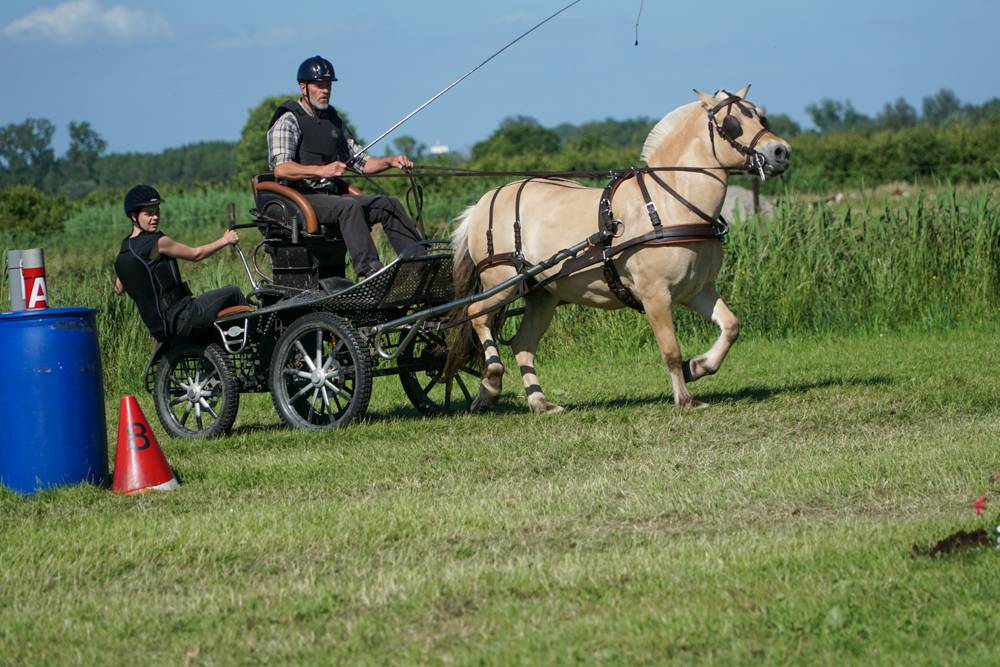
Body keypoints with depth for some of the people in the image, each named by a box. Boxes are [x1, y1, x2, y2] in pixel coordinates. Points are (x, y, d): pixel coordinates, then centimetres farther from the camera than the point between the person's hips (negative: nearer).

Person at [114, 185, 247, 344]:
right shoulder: (157, 242, -15)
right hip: (179, 321, -9)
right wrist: (224, 240, 7)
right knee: (233, 293, 2)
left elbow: (119, 289, 19)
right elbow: (196, 254, -5)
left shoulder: (125, 247, 9)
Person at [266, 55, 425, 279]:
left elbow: (361, 161, 23)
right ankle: (370, 270, -47)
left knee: (390, 204, -8)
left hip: (334, 195, 8)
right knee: (350, 207, -34)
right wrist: (321, 170, -32)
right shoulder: (288, 121, -5)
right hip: (301, 197, -8)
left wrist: (390, 161, 3)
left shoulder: (332, 120, 20)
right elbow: (281, 168, -20)